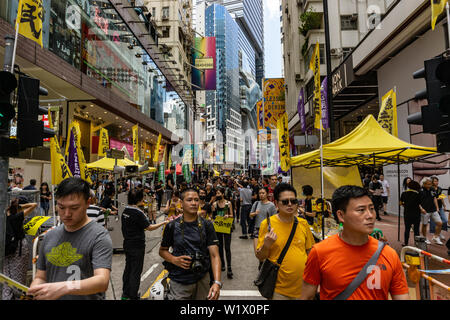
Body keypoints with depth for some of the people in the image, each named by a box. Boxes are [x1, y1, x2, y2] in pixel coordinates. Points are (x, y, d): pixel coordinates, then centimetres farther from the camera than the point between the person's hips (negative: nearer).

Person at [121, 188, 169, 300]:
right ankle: (133, 296, 15)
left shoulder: (125, 210, 2)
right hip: (137, 246, -8)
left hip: (127, 244, 8)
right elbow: (150, 227, -18)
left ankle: (125, 294, 32)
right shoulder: (138, 213, -23)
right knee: (136, 271, 4)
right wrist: (164, 223, -10)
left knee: (128, 268, 19)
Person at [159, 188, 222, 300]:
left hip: (202, 279, 2)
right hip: (179, 282, -1)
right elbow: (162, 250, 7)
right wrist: (174, 260, -13)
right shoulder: (172, 226, -5)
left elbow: (214, 255, -11)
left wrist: (217, 282, -23)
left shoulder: (207, 225, -5)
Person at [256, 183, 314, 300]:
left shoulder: (303, 223, -1)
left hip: (304, 286, 3)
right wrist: (266, 245, -25)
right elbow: (260, 257, -6)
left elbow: (310, 251, 11)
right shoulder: (267, 224, -11)